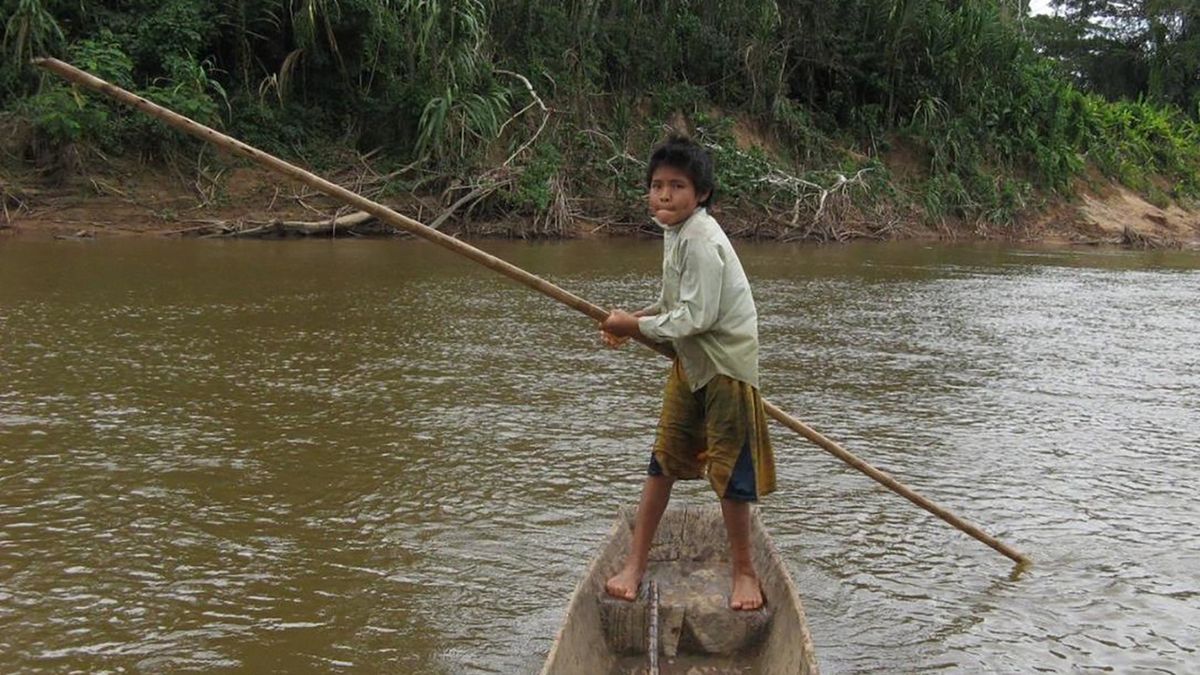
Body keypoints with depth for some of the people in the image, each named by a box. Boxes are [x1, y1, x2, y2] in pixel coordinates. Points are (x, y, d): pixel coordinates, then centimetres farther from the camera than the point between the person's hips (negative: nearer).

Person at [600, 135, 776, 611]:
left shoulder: (700, 240, -23)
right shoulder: (676, 230, 7)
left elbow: (698, 317, -26)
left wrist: (638, 327, -15)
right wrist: (637, 318, 4)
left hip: (726, 362, -9)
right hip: (691, 361, 9)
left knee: (728, 467, 0)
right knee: (664, 458, 10)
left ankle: (744, 570, 18)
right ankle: (635, 563, 19)